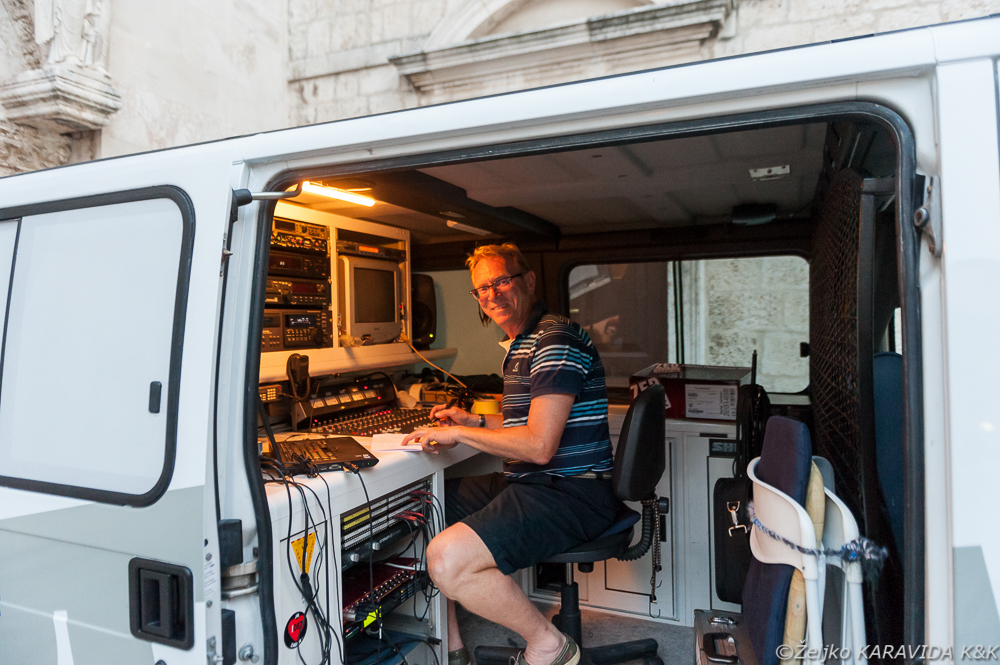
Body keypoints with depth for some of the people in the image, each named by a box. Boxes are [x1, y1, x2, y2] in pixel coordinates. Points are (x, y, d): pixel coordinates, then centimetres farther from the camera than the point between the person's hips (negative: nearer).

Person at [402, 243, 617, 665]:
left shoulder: (555, 340, -15)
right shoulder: (519, 345, 18)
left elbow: (539, 446, -23)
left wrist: (459, 434, -14)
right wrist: (473, 421, 17)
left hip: (569, 492, -11)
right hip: (527, 484, 11)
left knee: (447, 560, -26)